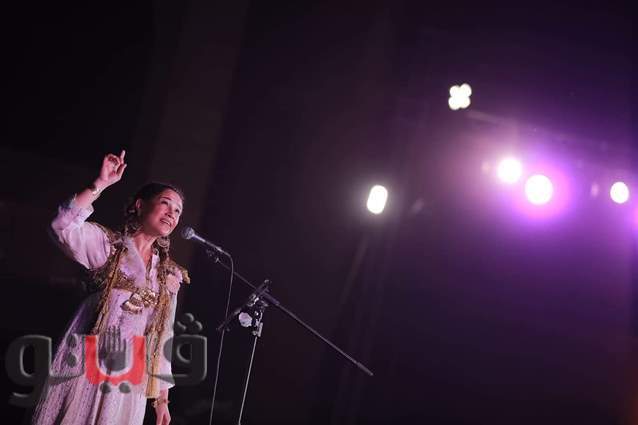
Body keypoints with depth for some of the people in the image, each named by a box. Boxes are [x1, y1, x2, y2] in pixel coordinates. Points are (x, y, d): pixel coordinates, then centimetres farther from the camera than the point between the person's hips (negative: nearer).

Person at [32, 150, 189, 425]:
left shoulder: (170, 275, 14)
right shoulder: (107, 244, 2)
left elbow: (162, 337, 13)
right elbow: (63, 227, -18)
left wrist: (161, 397, 10)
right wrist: (100, 185, -18)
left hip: (129, 380, 4)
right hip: (86, 366, -4)